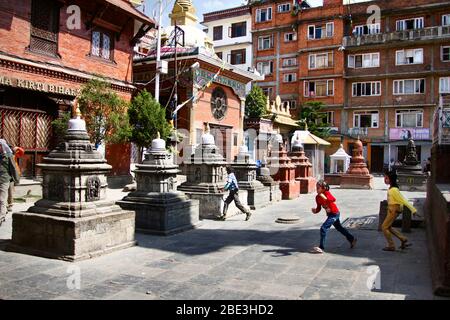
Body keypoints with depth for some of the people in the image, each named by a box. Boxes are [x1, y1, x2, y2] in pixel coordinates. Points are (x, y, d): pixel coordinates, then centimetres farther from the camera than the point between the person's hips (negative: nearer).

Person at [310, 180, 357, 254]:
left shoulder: (327, 193, -21)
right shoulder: (317, 197, -1)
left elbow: (333, 199, -38)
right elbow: (319, 208, 3)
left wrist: (325, 198, -50)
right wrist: (315, 211, -16)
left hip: (334, 214, -9)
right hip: (330, 214, 9)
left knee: (323, 228, -17)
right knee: (339, 228, 26)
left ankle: (321, 248, -13)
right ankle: (352, 239, 45)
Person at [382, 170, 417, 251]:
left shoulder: (394, 190, -23)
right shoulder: (391, 188, 5)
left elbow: (403, 200, -22)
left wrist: (413, 209, -20)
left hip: (394, 209, -9)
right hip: (391, 209, 9)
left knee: (384, 227, -2)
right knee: (388, 227, 16)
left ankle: (391, 246, 8)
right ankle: (403, 240, 23)